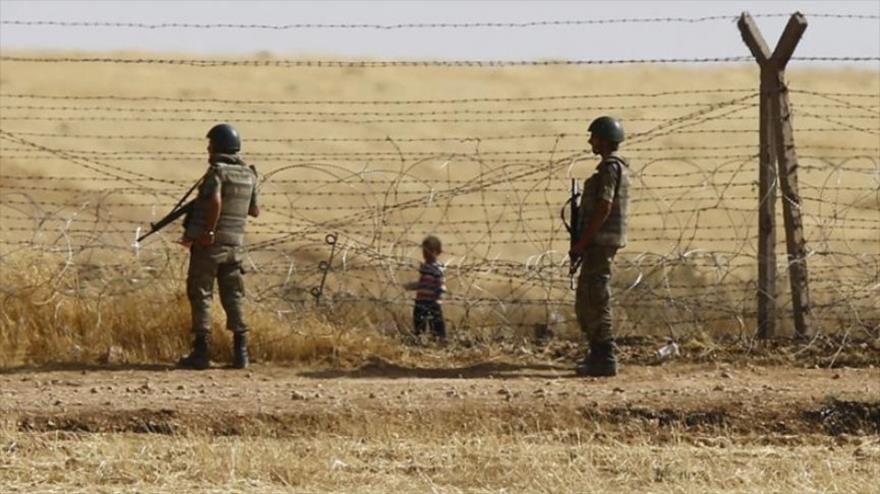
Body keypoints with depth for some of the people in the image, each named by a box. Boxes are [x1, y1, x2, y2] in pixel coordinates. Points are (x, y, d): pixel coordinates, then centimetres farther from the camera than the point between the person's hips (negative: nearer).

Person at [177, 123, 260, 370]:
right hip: (234, 245, 6)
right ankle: (240, 352, 5)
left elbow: (215, 201, -26)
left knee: (200, 294, -1)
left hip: (209, 244, -6)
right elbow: (254, 210, 19)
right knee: (233, 296, 10)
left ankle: (201, 351, -6)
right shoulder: (248, 175, 10)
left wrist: (208, 232, -21)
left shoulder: (217, 171, -10)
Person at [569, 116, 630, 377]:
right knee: (586, 302, 16)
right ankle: (598, 355, 21)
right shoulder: (617, 166, 17)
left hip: (600, 241, -11)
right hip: (601, 242, 11)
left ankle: (605, 359, -8)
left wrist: (582, 242, -18)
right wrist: (583, 242, 20)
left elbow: (603, 209, -21)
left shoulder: (610, 167, -15)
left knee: (595, 300, -8)